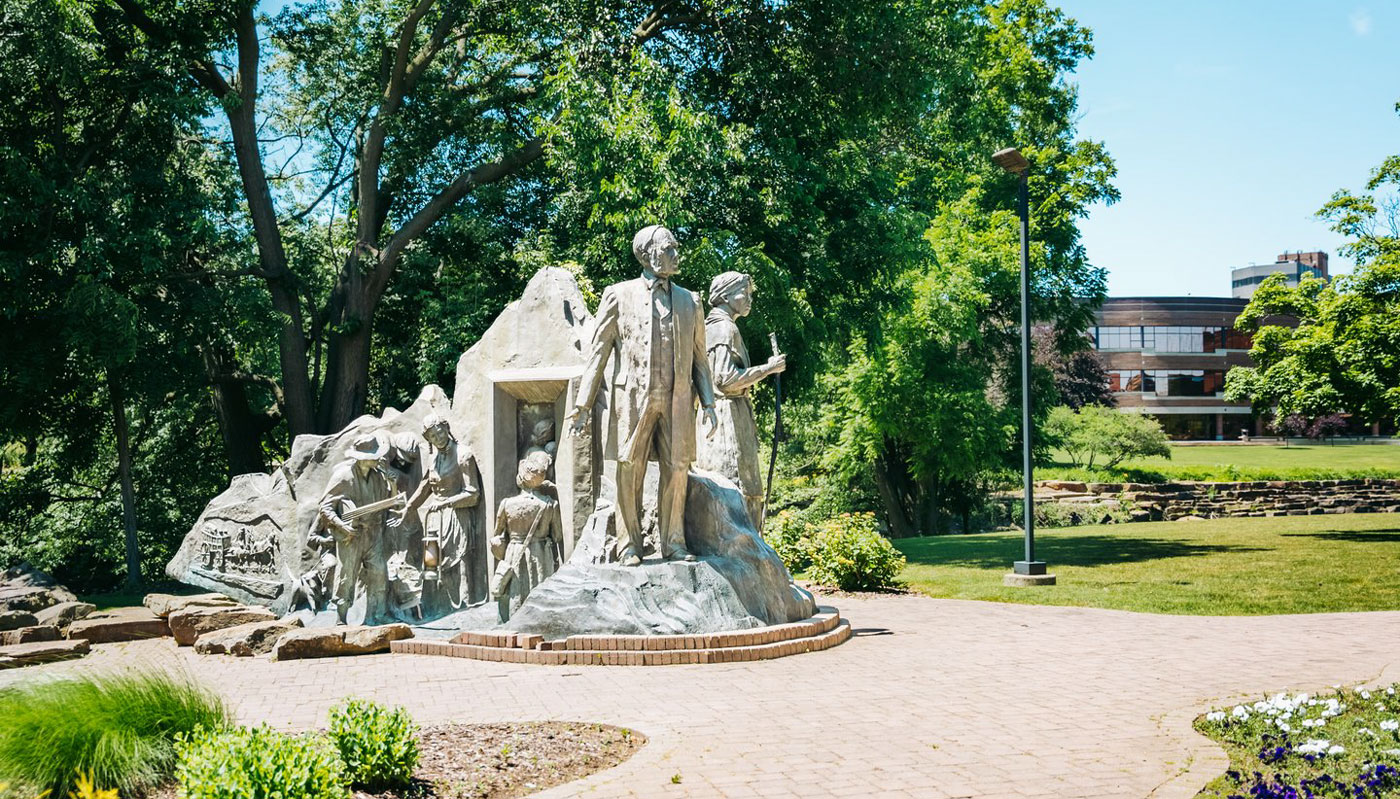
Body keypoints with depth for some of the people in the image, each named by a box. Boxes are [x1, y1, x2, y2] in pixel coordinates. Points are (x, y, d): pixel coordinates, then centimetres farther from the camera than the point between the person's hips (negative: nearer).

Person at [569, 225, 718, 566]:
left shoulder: (689, 301, 17)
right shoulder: (619, 295, 8)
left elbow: (699, 357, 17)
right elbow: (598, 351, 6)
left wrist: (709, 403, 7)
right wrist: (582, 404, -1)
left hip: (677, 400, 3)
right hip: (633, 396, -2)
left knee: (676, 470, 1)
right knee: (630, 471, -1)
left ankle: (673, 541, 11)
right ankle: (629, 545, 7)